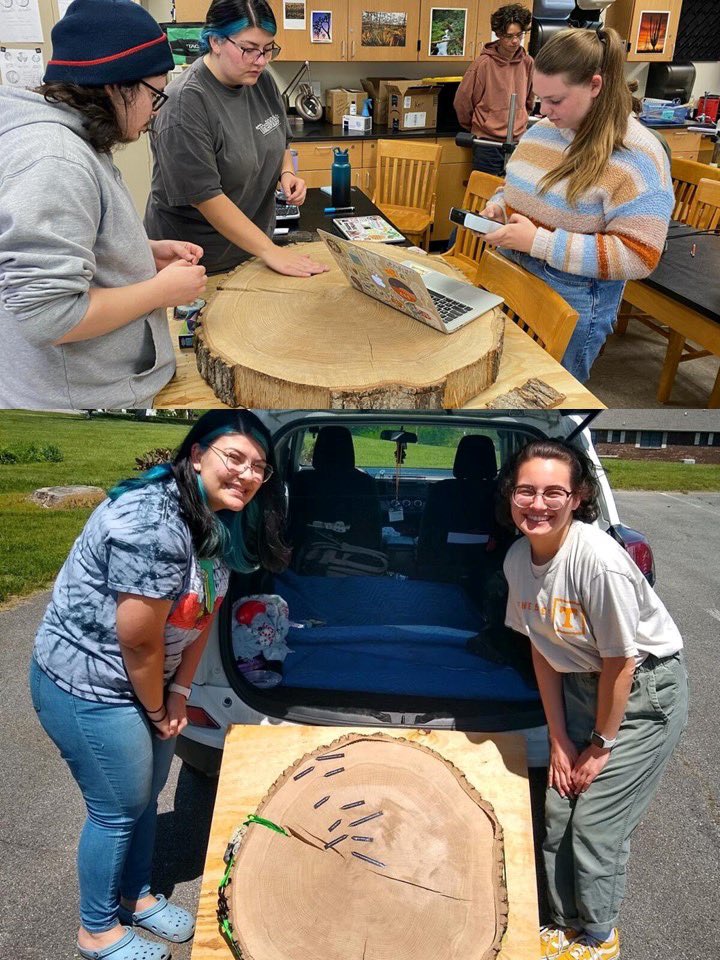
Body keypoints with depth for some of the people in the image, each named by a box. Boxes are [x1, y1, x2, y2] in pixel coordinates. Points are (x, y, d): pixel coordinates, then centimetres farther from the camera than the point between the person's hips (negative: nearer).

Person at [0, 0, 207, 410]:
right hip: (82, 399, -9)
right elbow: (47, 315, -30)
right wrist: (162, 290, -19)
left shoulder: (73, 139, 7)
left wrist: (147, 250, 7)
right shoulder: (52, 160, -25)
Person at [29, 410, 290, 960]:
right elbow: (137, 638, -26)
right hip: (88, 687, -8)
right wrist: (157, 710, -10)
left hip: (147, 681, 9)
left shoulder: (221, 521, -2)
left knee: (147, 794, 22)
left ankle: (135, 894, 47)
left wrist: (179, 693, 1)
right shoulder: (152, 522, -32)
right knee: (118, 809, 8)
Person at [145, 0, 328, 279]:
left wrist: (286, 172, -7)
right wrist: (269, 250, -26)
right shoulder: (184, 103, -22)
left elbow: (279, 142, 16)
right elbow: (205, 194, -24)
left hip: (254, 240, 7)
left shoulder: (261, 81, -1)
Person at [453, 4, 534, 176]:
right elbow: (462, 101, -4)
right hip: (488, 143, -4)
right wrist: (476, 128, 7)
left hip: (518, 141, 4)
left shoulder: (527, 63, 2)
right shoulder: (484, 64, -10)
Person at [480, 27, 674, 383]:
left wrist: (538, 242, -28)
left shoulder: (638, 156, -18)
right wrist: (497, 207, -5)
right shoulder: (541, 130, 3)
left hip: (572, 303, -7)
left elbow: (638, 257, -23)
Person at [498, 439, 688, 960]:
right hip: (581, 683, 6)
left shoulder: (599, 561, -32)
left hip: (646, 689, -6)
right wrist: (560, 739, 1)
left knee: (596, 825, 0)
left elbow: (621, 664, -22)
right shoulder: (518, 558, -11)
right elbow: (543, 650, 0)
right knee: (558, 812, 10)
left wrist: (600, 745, -10)